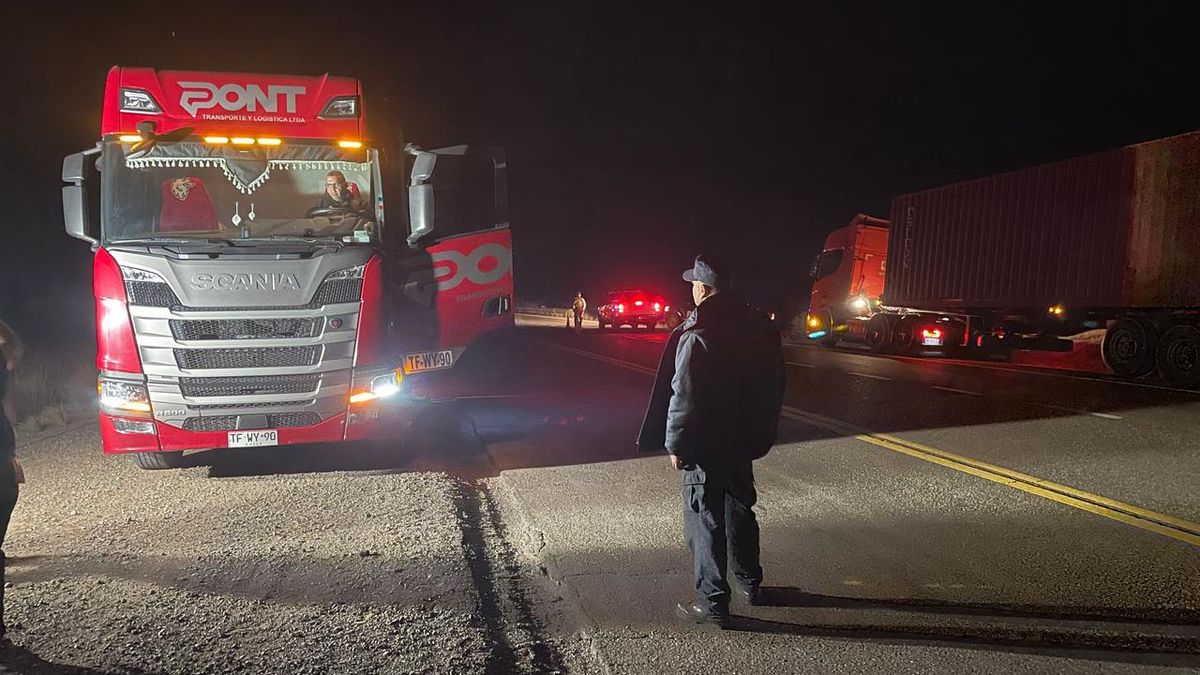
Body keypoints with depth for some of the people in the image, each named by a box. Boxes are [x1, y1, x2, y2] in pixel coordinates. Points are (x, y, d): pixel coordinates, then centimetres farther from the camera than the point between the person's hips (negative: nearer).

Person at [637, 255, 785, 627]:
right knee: (740, 509, 22)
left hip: (705, 445, -7)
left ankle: (712, 603, 10)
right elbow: (773, 385, 12)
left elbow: (684, 397, -21)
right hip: (744, 441, 8)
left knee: (705, 521, 3)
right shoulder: (760, 327, 4)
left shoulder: (695, 334, -20)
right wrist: (762, 433, 20)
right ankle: (750, 583, 37)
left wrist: (675, 444, -11)